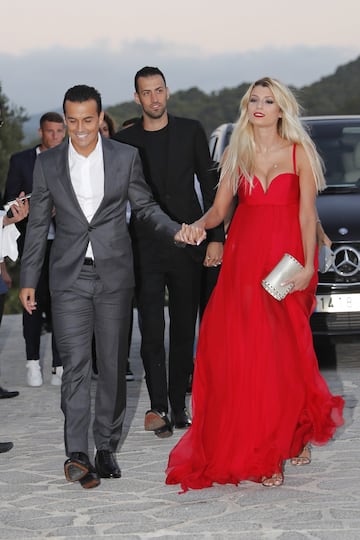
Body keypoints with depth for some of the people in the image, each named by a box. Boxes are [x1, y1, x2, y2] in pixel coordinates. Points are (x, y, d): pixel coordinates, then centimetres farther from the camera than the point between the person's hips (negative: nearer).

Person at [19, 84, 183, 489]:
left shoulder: (126, 157, 2)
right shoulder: (47, 163, 3)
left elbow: (145, 207, 11)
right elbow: (38, 224, 8)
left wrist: (177, 230, -7)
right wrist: (27, 280, 8)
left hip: (114, 275, 1)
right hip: (69, 277, 0)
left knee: (113, 364, 5)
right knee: (75, 363, -10)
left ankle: (106, 447, 17)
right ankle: (77, 453, -14)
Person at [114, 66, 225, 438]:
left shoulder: (191, 131, 5)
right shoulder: (124, 140, 3)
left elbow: (210, 186, 6)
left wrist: (215, 237, -1)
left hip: (187, 244, 1)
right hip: (145, 248, -1)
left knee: (184, 330, 8)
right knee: (151, 330, -8)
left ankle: (178, 405, 17)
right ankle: (158, 407, -8)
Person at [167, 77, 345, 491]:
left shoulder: (299, 153, 1)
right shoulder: (236, 154, 11)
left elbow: (307, 214, -3)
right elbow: (219, 208, 7)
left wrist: (306, 266, -14)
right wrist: (199, 226, -15)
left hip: (287, 259, -3)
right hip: (243, 259, 3)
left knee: (283, 352, -5)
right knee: (241, 351, -4)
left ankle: (293, 436, 11)